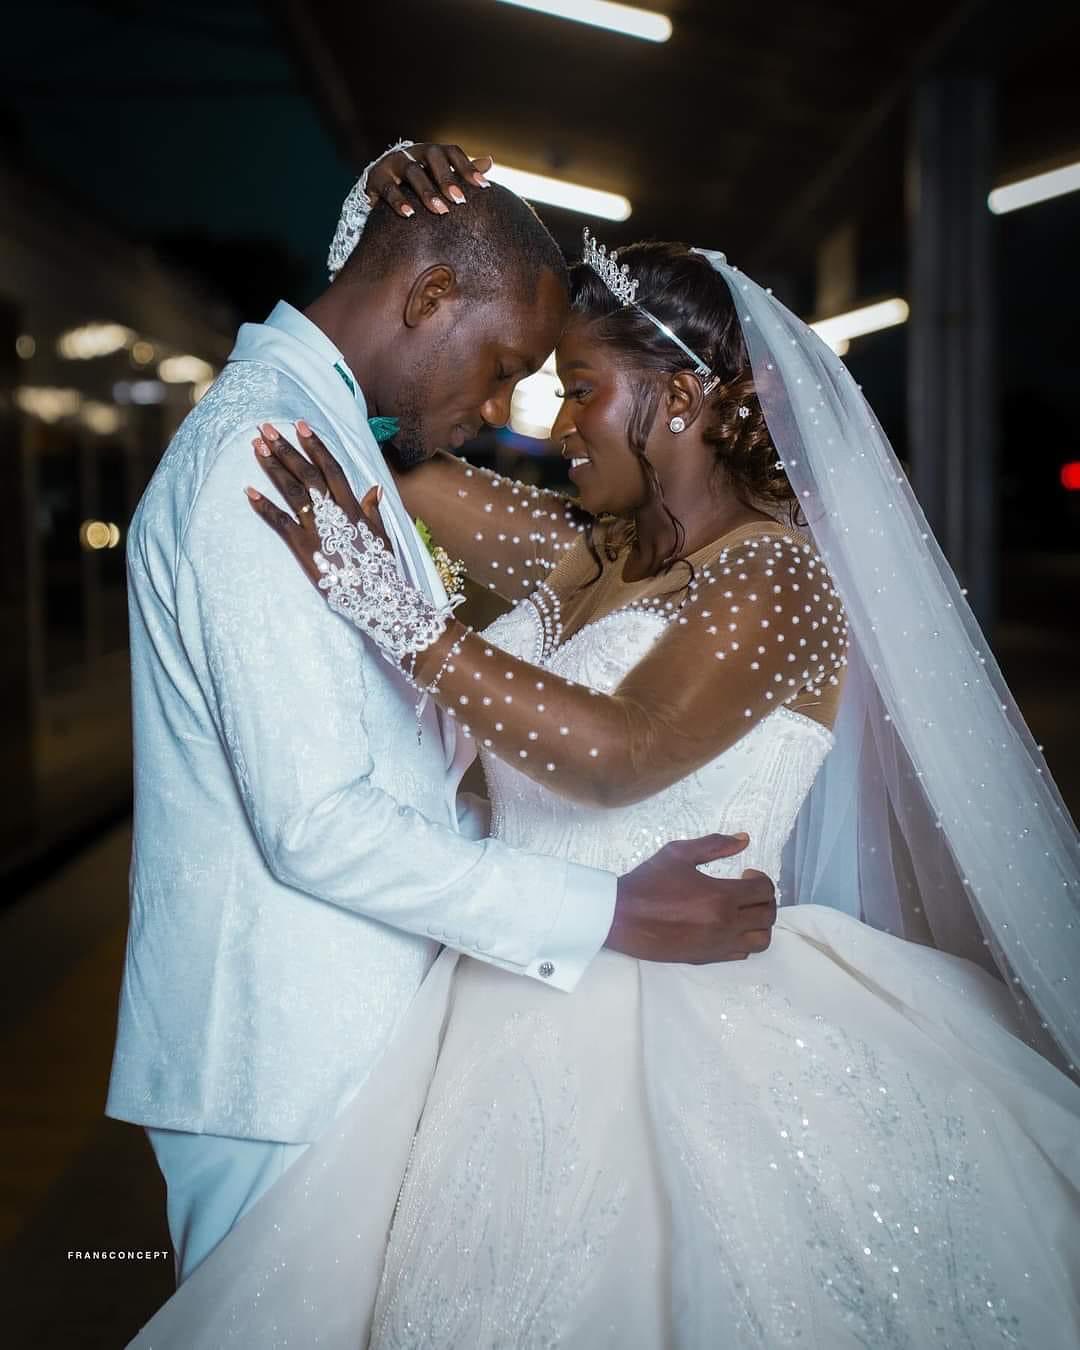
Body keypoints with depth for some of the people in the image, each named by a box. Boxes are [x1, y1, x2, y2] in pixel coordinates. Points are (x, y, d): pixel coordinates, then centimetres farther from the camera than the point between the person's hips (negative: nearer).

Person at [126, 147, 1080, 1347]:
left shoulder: (778, 580, -13)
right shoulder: (588, 556, 9)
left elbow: (617, 754, -30)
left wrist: (390, 610, -31)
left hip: (674, 1042, -7)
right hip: (521, 1017, 7)